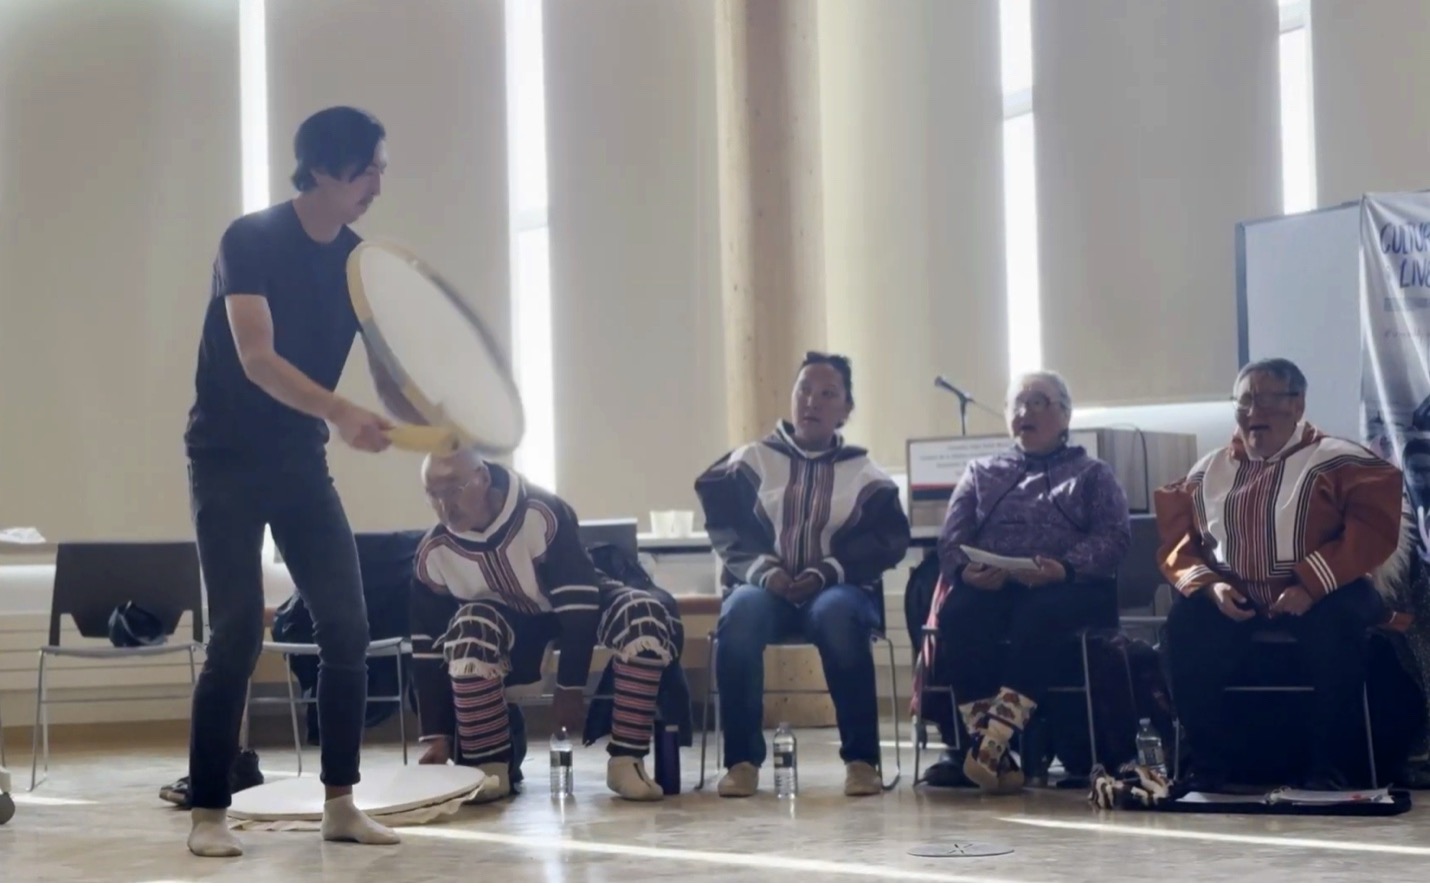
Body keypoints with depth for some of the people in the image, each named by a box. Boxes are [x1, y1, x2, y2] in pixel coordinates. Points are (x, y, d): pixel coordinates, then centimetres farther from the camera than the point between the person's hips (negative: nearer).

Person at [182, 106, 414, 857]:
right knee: (237, 636, -10)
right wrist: (339, 412, -42)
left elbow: (388, 372, 0)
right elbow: (256, 358, -26)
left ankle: (340, 804, 7)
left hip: (302, 463, 6)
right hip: (229, 461, -5)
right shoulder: (251, 241, -14)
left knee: (348, 631, -2)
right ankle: (207, 813, -1)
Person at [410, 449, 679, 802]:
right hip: (508, 632, 1)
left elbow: (578, 603, -28)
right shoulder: (434, 553, -18)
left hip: (575, 608, -1)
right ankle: (490, 767, -20)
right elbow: (428, 648, -12)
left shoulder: (540, 513, -31)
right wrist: (437, 734, -14)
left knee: (645, 615, -32)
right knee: (470, 629, -34)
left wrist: (571, 687, -26)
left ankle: (626, 760, -24)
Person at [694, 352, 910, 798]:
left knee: (837, 615, -38)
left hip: (837, 589, -1)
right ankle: (742, 759, -31)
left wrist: (827, 572, -16)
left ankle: (861, 758, -32)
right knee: (741, 614, -36)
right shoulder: (751, 461, 11)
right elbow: (724, 524, 3)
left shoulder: (864, 473, 11)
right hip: (764, 585, 1)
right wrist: (762, 569, -16)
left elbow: (889, 538, 0)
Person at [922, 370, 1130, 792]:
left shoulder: (1093, 475, 21)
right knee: (958, 613, -34)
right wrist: (966, 570, -11)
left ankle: (994, 743, -48)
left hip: (1068, 589, -2)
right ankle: (985, 745, -42)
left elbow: (1114, 539, 4)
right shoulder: (981, 473, 28)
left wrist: (1063, 568, -17)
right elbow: (951, 540, 15)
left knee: (1038, 615, -38)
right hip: (988, 587, 2)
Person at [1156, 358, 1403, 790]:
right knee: (1187, 625, -27)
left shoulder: (1338, 461, -1)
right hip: (1233, 597, 3)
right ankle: (1208, 765, -16)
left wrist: (1311, 586, -22)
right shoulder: (1208, 472, 13)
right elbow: (1177, 543, 11)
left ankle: (1329, 769, -24)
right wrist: (1209, 584, -10)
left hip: (1317, 596, -3)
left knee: (1336, 625, -36)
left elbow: (1373, 531, -13)